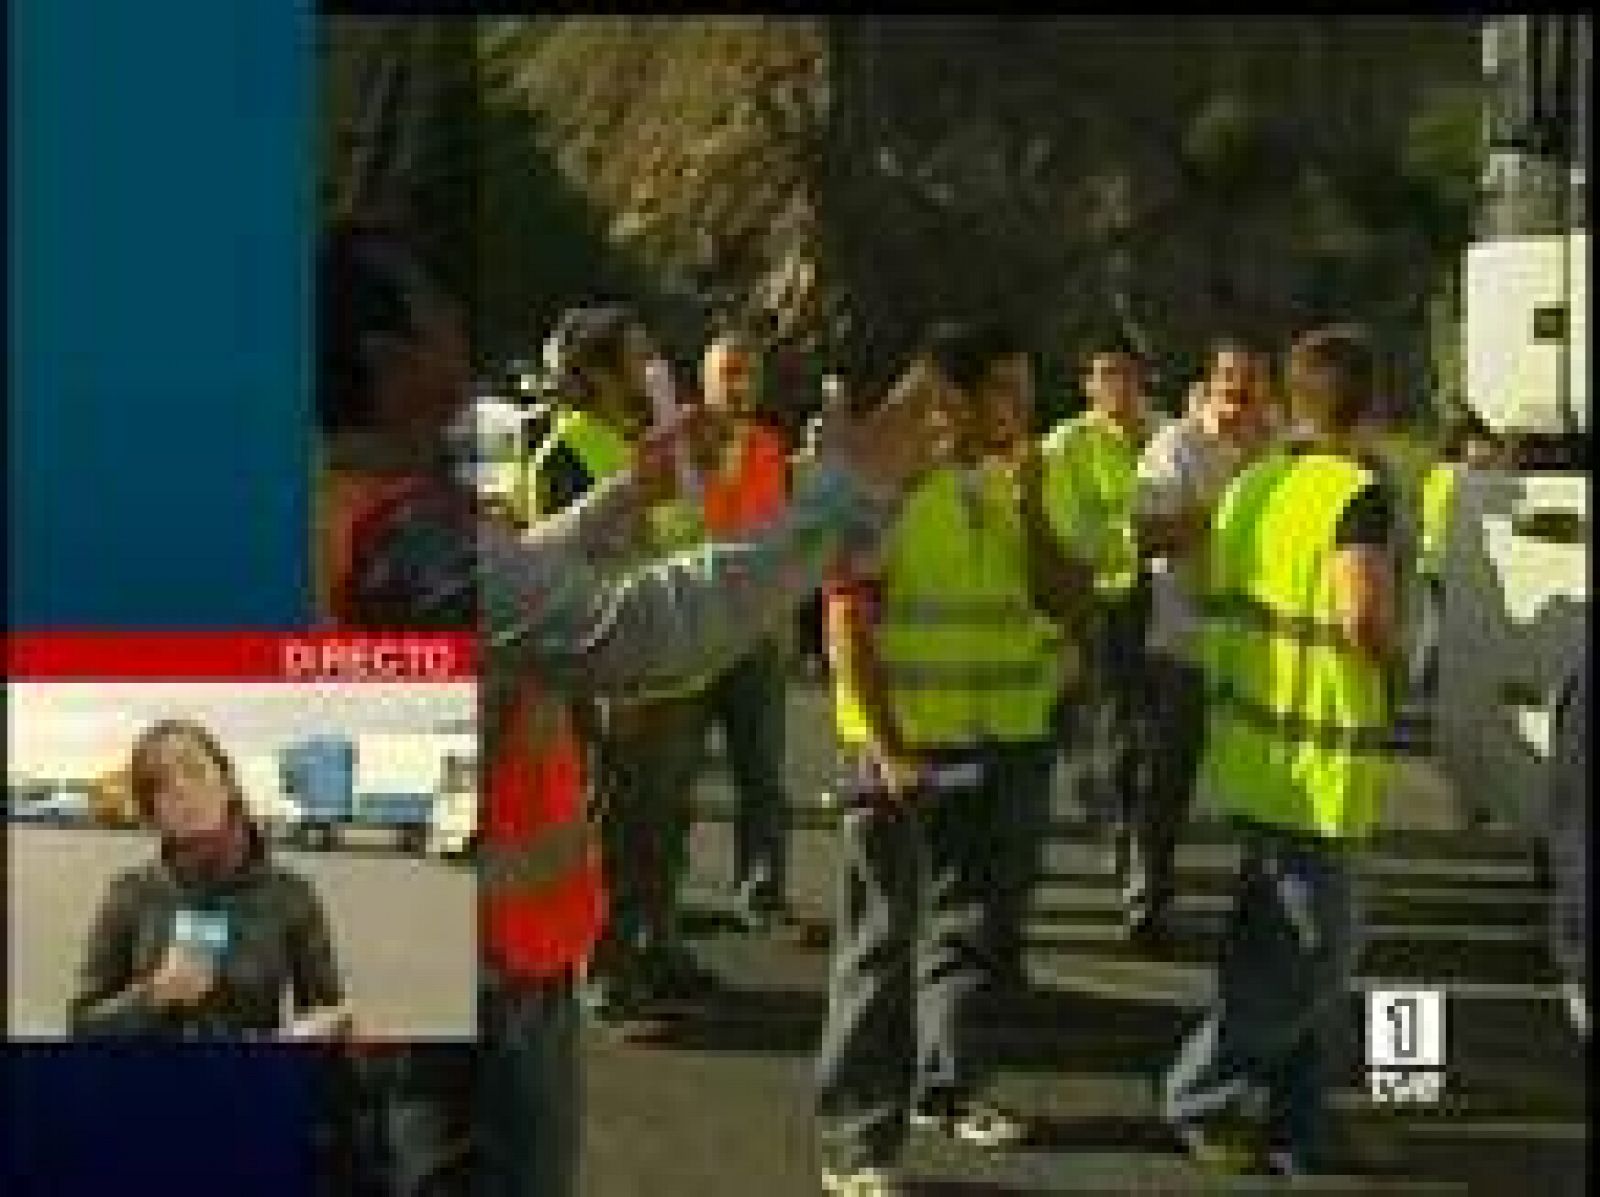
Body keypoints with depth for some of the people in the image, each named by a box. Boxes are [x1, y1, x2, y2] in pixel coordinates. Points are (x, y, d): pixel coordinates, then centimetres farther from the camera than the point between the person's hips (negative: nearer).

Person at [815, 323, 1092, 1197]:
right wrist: (887, 749, -18)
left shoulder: (1009, 485, 7)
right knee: (882, 946, -1)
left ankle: (948, 1087, 35)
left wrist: (1031, 509, -8)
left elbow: (1065, 594, 6)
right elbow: (848, 626, -14)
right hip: (905, 750, -7)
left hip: (1005, 746, 7)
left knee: (974, 927, 18)